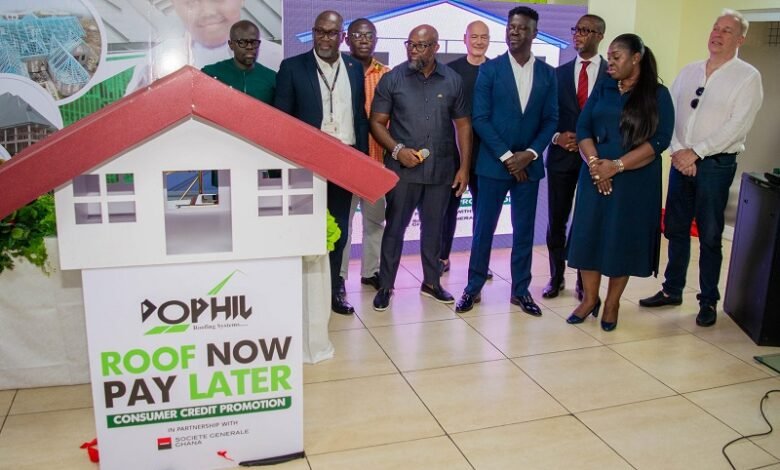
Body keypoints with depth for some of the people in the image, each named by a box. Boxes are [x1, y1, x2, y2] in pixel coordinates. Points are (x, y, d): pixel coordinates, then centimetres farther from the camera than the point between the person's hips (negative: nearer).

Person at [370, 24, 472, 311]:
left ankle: (431, 282, 28)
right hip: (402, 169, -2)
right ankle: (385, 285, 16)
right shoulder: (392, 79, -2)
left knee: (433, 228, 13)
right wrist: (397, 149, -16)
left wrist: (464, 167, 1)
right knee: (395, 227, 5)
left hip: (441, 169, 2)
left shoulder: (453, 80, 3)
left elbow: (463, 125, 6)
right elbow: (377, 123, -1)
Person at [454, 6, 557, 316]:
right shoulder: (489, 69, -2)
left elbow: (550, 120, 5)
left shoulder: (547, 73, 6)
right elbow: (480, 118, -7)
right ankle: (473, 288, 16)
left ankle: (520, 291, 20)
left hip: (529, 165, 3)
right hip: (493, 163, -2)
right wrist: (506, 156, -12)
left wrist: (530, 154, -10)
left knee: (524, 230, 9)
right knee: (483, 228, 4)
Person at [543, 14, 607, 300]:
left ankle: (585, 281, 20)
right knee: (556, 221, 6)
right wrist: (556, 137, -10)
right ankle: (556, 277, 21)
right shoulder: (559, 73, 8)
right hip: (561, 156, 2)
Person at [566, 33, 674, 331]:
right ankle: (590, 298, 17)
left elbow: (660, 140, -10)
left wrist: (617, 166, -18)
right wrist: (593, 162, -15)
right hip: (594, 176, 3)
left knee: (623, 239, 4)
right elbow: (583, 128, 3)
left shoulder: (658, 94, -2)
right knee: (589, 234, 3)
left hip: (635, 180, -3)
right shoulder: (603, 89, 9)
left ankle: (612, 303, 17)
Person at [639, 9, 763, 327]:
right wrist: (677, 151, -9)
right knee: (675, 229, 11)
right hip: (681, 160, 5)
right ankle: (672, 290, 25)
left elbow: (737, 127, -13)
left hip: (716, 164, -4)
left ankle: (708, 302, 15)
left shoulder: (747, 77, -3)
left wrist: (695, 152, -17)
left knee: (709, 236, 3)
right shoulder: (688, 72, 11)